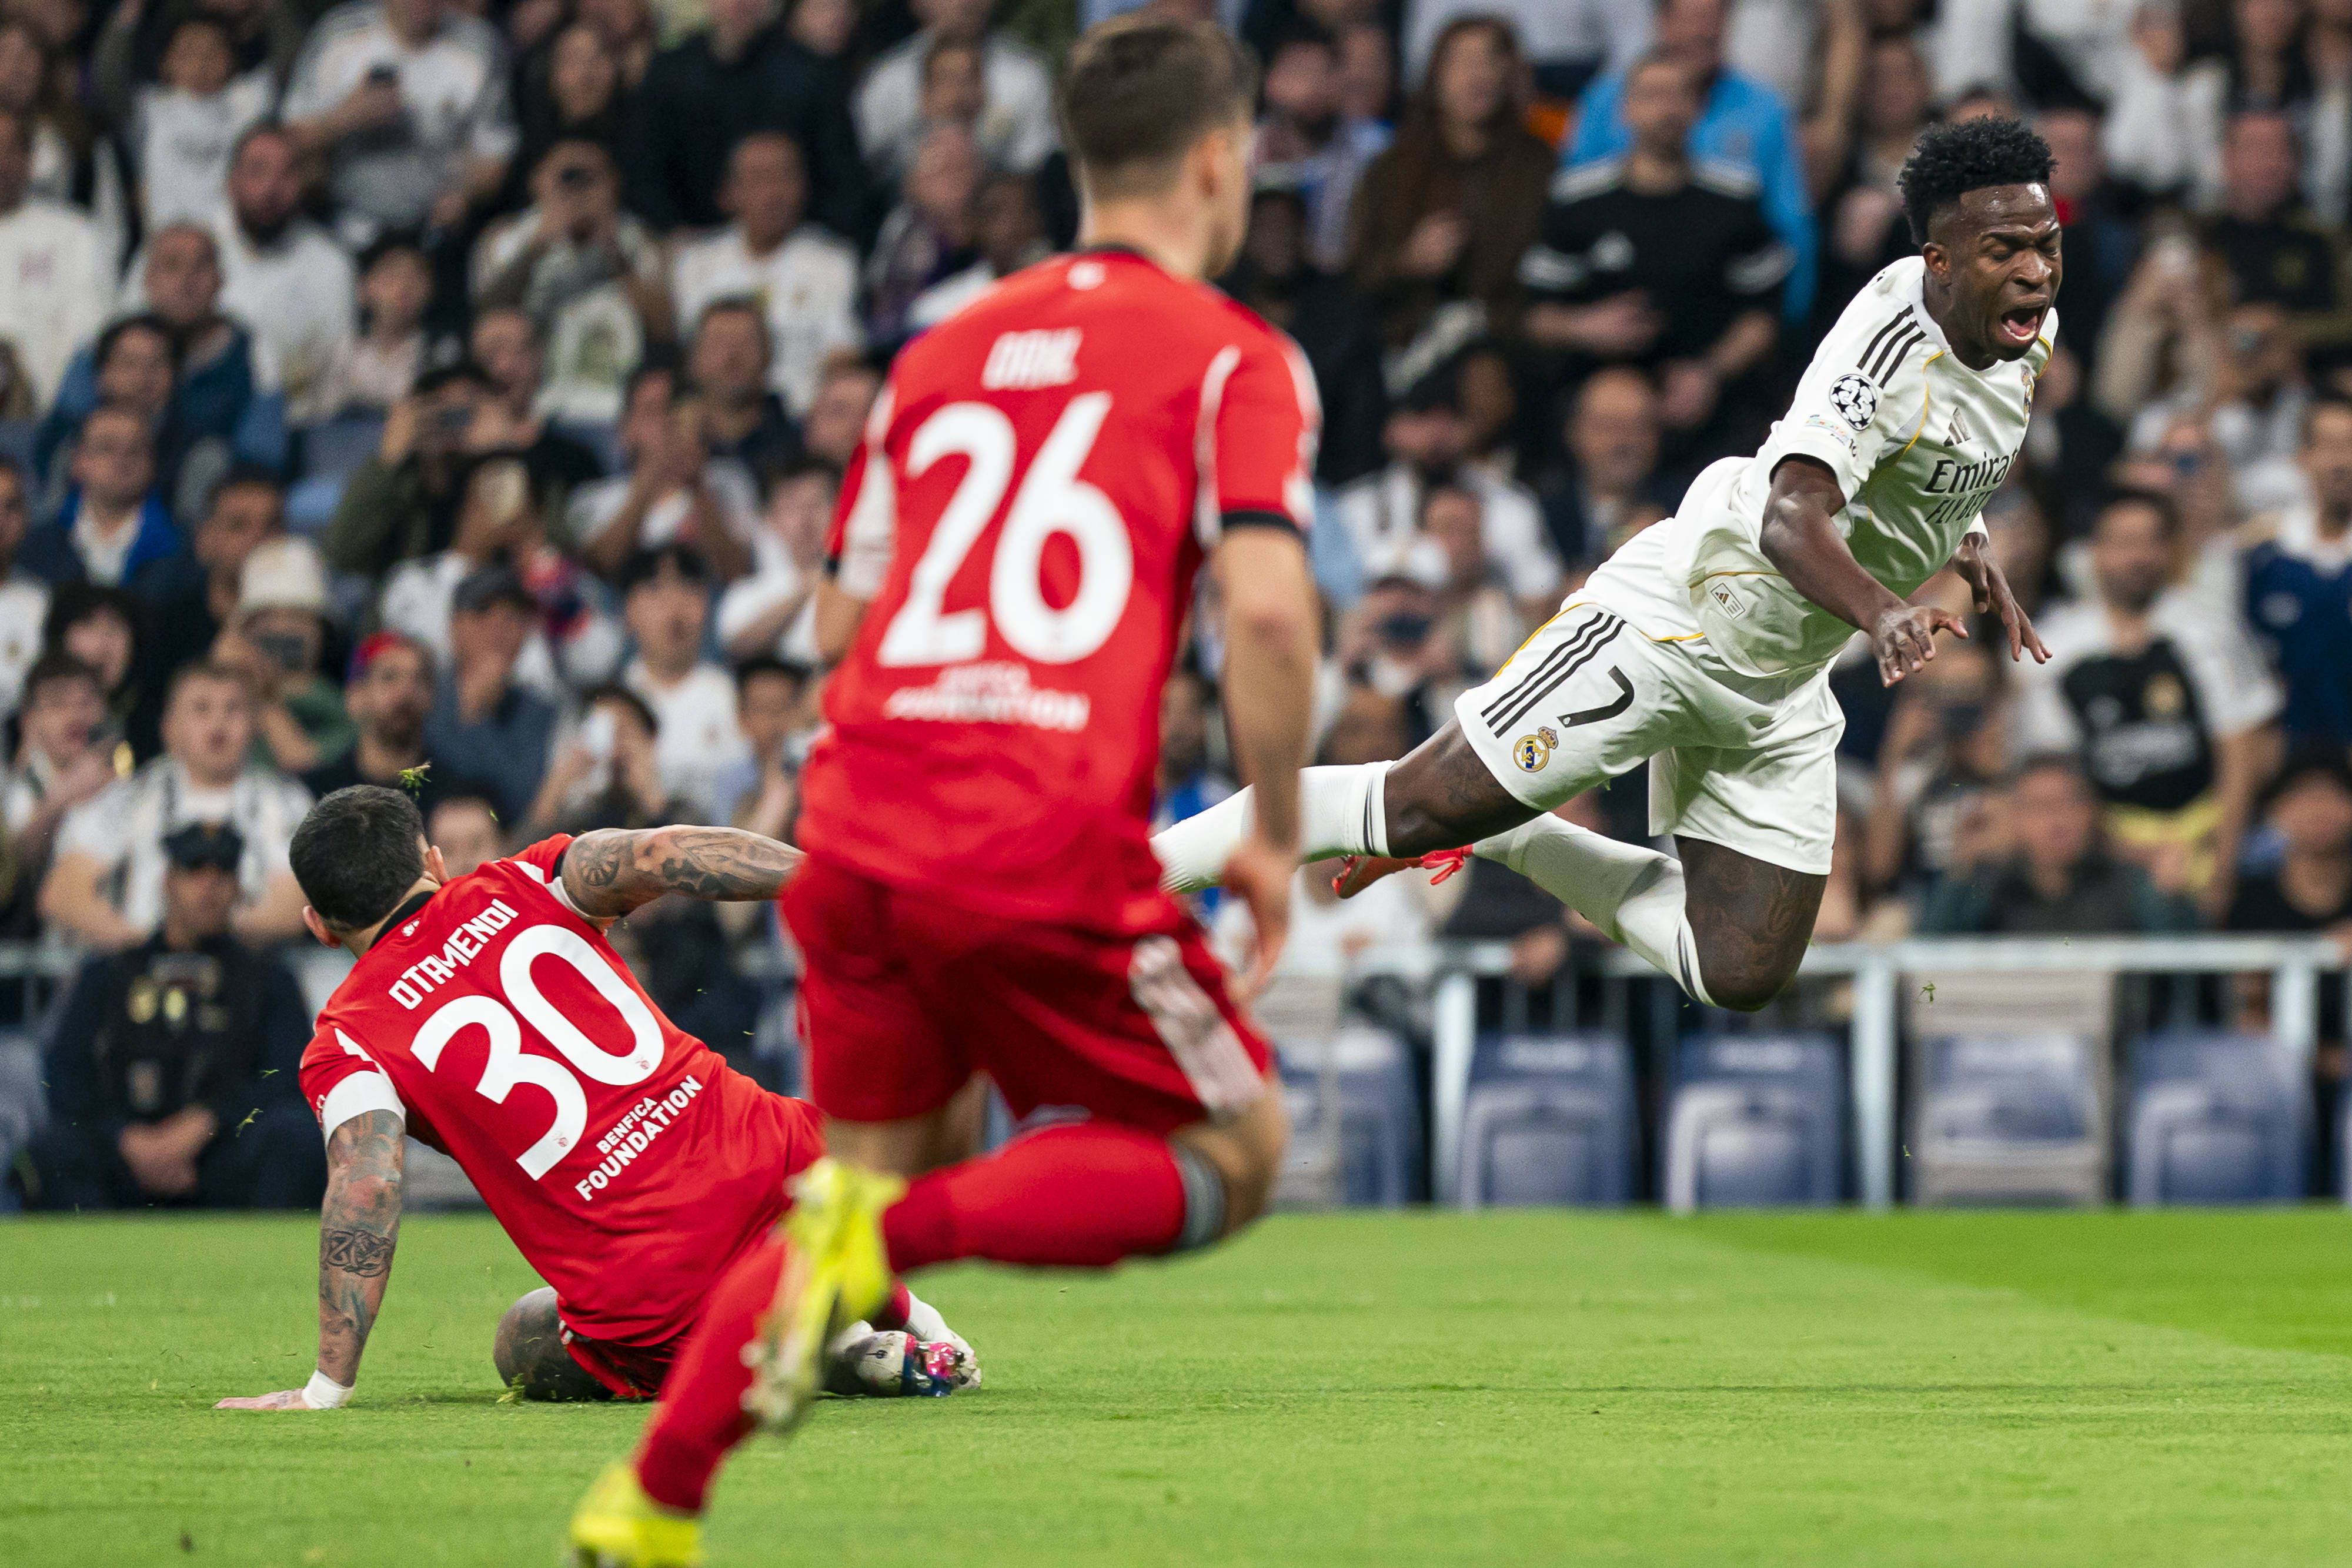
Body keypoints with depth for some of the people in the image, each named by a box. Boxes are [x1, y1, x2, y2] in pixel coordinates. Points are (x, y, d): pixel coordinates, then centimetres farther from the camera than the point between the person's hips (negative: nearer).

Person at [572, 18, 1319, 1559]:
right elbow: (1267, 610, -12)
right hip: (1054, 851, -6)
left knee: (877, 1159, 23)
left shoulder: (944, 351, 19)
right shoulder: (1235, 359, 2)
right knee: (1235, 1157, 11)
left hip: (857, 829, 6)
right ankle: (891, 1236, -11)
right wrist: (1276, 836, 0)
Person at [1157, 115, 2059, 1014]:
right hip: (1671, 623, -8)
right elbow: (1789, 519, -43)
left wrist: (1968, 553, 15)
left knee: (1741, 977, 2)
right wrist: (1877, 609, -59)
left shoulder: (2029, 331, 0)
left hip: (1779, 691, 8)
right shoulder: (1891, 340, -26)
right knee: (1420, 810, -12)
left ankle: (1503, 838, 22)